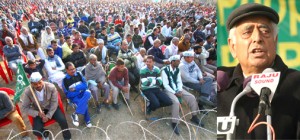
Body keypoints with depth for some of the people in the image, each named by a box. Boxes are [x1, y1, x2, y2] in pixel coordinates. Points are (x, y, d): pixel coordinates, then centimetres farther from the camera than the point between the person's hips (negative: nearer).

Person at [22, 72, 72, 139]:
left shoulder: (51, 87, -23)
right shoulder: (27, 91, -20)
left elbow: (54, 103, -13)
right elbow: (24, 108, -11)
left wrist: (48, 116, -20)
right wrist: (37, 113, -23)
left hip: (52, 108, -1)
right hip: (39, 111, 1)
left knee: (62, 120, -25)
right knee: (36, 131, -19)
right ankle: (45, 133, 21)